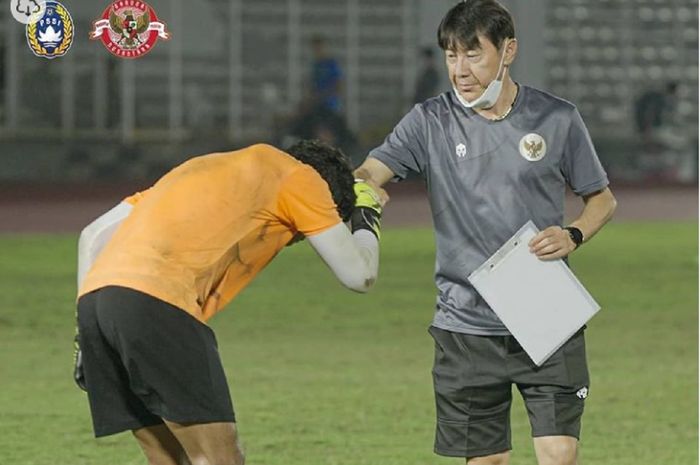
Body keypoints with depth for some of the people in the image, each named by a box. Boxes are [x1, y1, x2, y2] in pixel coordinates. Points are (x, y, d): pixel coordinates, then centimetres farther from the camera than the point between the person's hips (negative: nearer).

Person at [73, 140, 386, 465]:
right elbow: (358, 274, 15)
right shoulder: (299, 176, 15)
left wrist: (86, 337, 27)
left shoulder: (208, 168, 35)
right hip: (157, 303, -8)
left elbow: (94, 235, 29)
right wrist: (368, 217, 35)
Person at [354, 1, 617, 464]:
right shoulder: (431, 122, 1)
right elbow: (370, 172, -12)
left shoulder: (556, 118, 0)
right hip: (467, 329, 1)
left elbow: (602, 198, 11)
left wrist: (573, 235, -10)